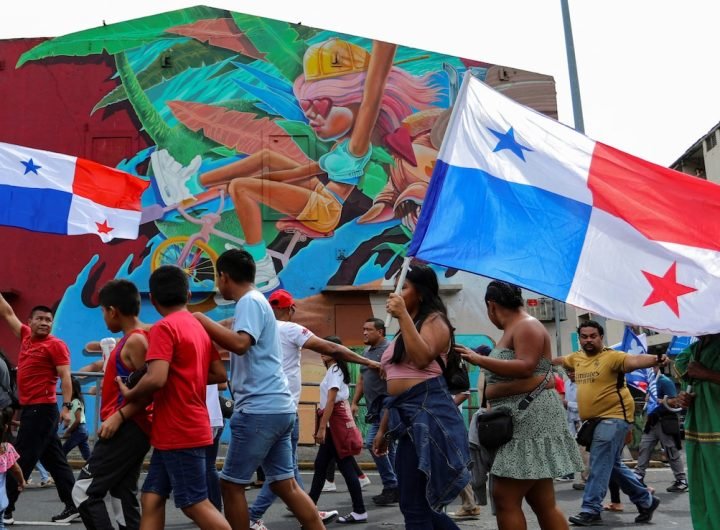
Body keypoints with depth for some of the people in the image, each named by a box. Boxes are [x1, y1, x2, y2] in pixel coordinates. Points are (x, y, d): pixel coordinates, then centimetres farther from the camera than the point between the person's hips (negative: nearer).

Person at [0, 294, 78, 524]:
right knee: (55, 461, 9)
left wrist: (66, 406, -24)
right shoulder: (26, 336, 12)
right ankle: (73, 505, 14)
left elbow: (65, 377, -14)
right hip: (31, 409, 8)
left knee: (19, 460, -3)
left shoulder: (55, 345, -8)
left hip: (42, 409, -8)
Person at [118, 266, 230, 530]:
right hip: (186, 429, 8)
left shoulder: (164, 327, -13)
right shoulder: (199, 328, 11)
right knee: (152, 498, 11)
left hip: (179, 433, -8)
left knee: (195, 504, -1)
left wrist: (129, 394, -7)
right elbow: (219, 374, 14)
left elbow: (156, 379, -24)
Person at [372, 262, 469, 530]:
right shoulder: (406, 330, 24)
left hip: (427, 412, -10)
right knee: (420, 504, 13)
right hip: (408, 416, 10)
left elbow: (423, 358, -22)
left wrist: (404, 316, -19)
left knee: (414, 506, -7)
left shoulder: (434, 320, -2)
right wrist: (383, 429, 22)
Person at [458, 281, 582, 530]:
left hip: (530, 416, -10)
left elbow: (526, 368, -23)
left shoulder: (527, 326, -10)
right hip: (516, 418, 10)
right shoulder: (513, 330, 18)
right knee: (543, 502, 10)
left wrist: (479, 359, -22)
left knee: (505, 498, -10)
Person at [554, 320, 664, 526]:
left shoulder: (612, 356, -13)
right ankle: (646, 500, 30)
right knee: (613, 465, 16)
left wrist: (655, 359, -48)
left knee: (599, 464, -9)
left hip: (614, 417, -8)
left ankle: (591, 510, -5)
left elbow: (634, 361, -30)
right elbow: (559, 360, 29)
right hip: (595, 420, 8)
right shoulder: (577, 358, 10)